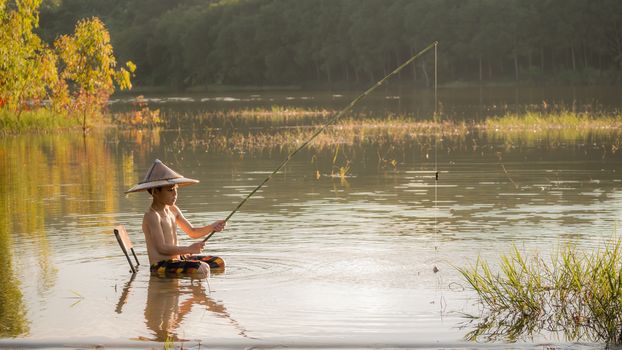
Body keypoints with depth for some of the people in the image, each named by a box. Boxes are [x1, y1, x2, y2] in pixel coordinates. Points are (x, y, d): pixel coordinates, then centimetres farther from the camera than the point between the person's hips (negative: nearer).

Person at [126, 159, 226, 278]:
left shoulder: (172, 210, 11)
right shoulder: (152, 216, -16)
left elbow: (192, 232, 17)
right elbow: (162, 248, -23)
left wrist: (212, 227, -1)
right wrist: (189, 249, -24)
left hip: (177, 259, 10)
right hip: (161, 264, -10)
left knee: (219, 263, 14)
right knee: (202, 269, -30)